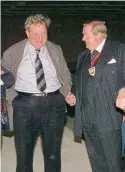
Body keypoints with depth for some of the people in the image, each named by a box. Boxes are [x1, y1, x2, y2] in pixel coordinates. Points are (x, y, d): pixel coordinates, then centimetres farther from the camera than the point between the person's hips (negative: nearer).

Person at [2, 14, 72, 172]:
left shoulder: (56, 50, 7)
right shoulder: (13, 52, 0)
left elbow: (65, 75, 17)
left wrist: (66, 94, 4)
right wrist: (13, 98, 1)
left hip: (54, 104, 2)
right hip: (25, 105, -1)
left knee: (53, 155, 12)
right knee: (23, 155, 8)